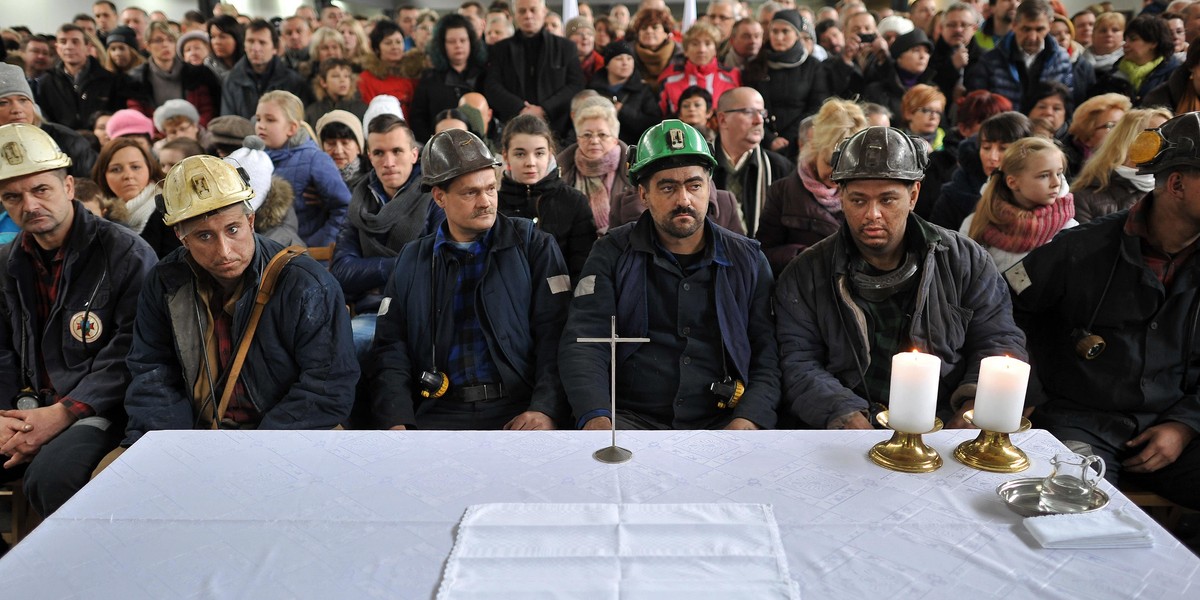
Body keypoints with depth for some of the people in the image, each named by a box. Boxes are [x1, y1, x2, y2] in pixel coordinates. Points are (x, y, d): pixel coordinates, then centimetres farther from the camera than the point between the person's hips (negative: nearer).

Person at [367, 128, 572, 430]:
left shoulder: (533, 246, 9)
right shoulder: (412, 261, 17)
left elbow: (555, 335, 0)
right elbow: (390, 350, 12)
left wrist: (545, 408, -16)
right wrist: (397, 423, -5)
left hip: (520, 413, -2)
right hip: (441, 413, 2)